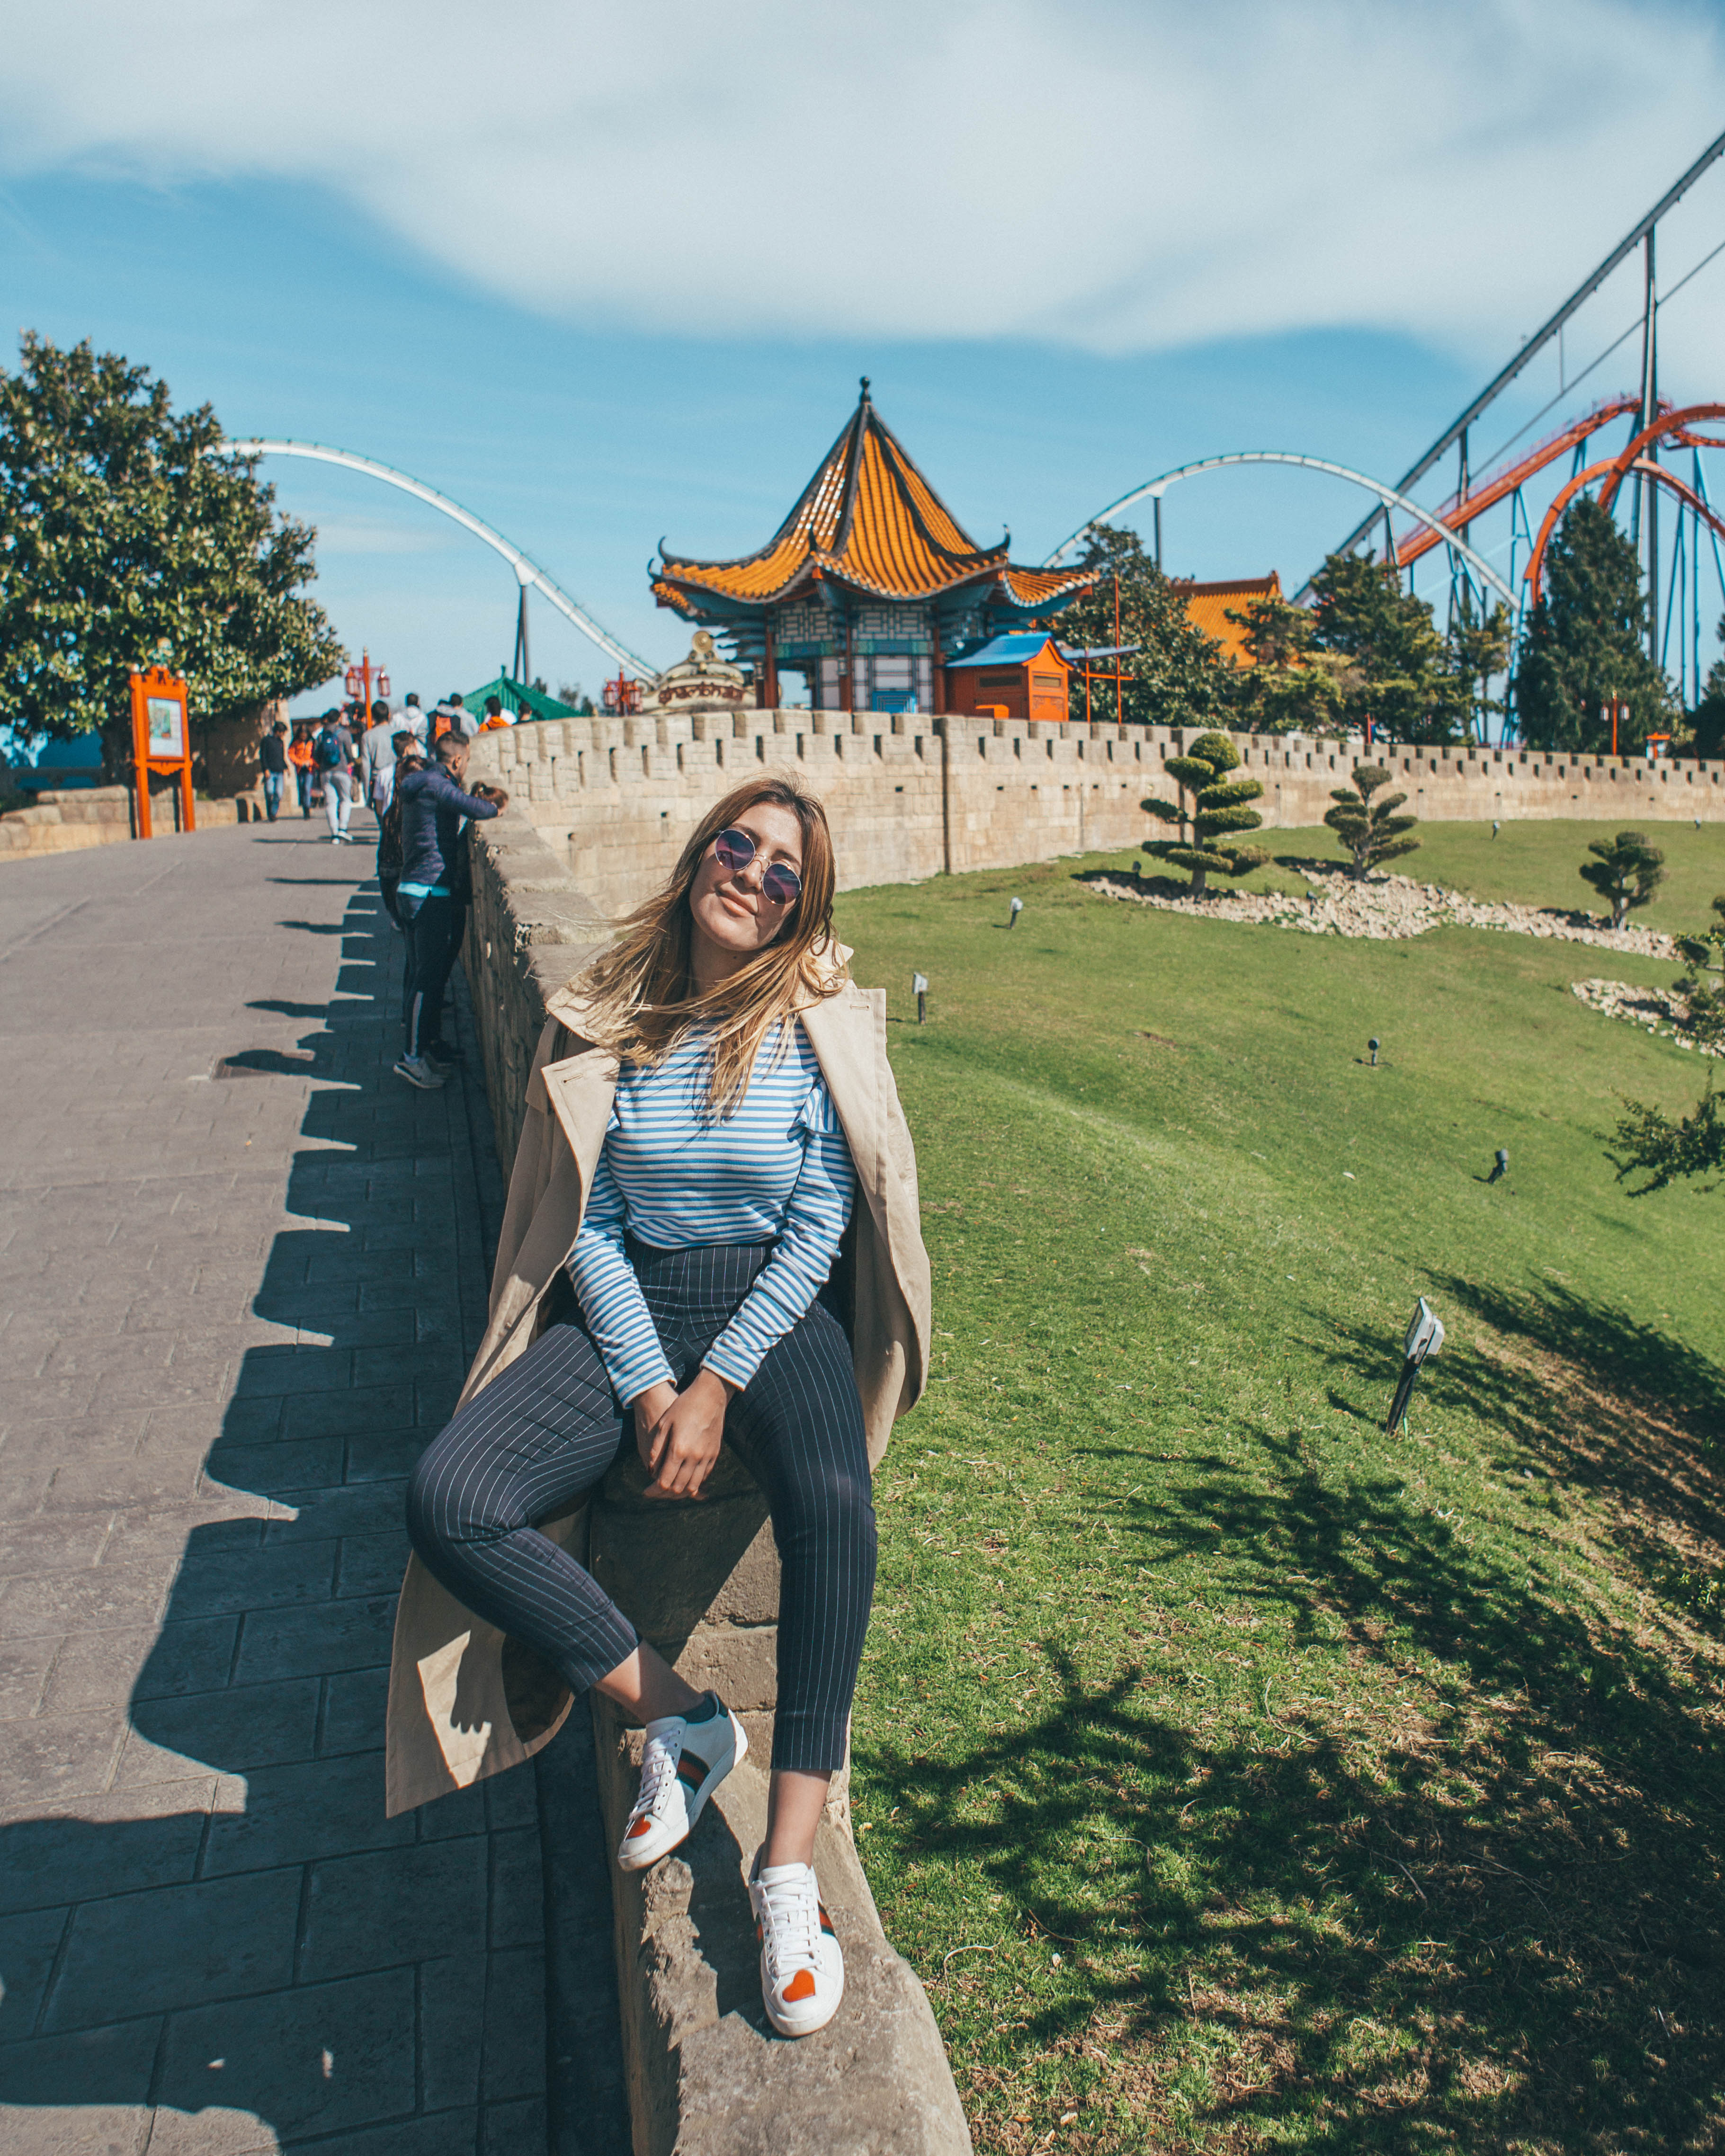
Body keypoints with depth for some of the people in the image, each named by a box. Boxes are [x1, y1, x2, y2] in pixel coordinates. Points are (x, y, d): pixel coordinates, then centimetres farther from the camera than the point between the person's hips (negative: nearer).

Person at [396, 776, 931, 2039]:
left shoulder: (820, 1025, -4)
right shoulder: (610, 1020, 1)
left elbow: (817, 1228, -7)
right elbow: (591, 1224, 0)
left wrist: (717, 1386, -15)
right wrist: (646, 1384, -11)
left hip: (777, 1314, -2)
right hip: (630, 1311, 3)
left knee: (835, 1505, -34)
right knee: (449, 1501, -20)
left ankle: (790, 1866, -21)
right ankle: (680, 1719, -6)